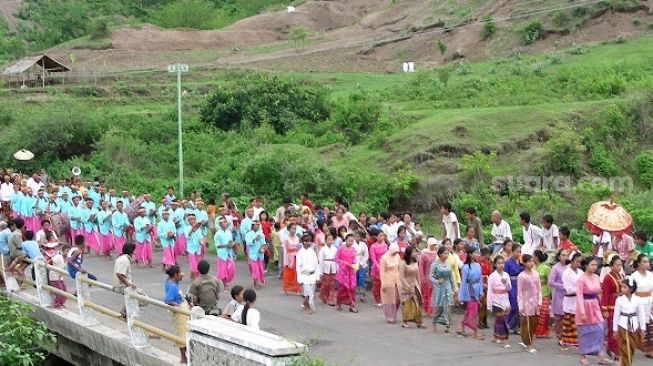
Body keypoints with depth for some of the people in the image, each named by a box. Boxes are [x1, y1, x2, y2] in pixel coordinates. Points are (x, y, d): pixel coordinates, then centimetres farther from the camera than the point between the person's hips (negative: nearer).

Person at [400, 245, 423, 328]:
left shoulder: (415, 262, 5)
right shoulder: (403, 263, -13)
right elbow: (401, 277, -15)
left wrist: (419, 285, 9)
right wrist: (408, 287, -17)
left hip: (415, 286, 5)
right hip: (406, 286, -5)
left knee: (418, 304, 0)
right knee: (407, 304, 2)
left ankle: (418, 322, 2)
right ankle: (405, 321, 12)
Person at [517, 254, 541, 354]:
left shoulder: (536, 274, 3)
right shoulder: (521, 276, -9)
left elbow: (539, 289, 8)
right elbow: (519, 292, -8)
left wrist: (539, 301, 2)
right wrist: (520, 306, -11)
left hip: (535, 302, 5)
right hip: (526, 302, -5)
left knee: (534, 323, 8)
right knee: (526, 324, 0)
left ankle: (526, 341, 25)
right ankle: (529, 345, 9)